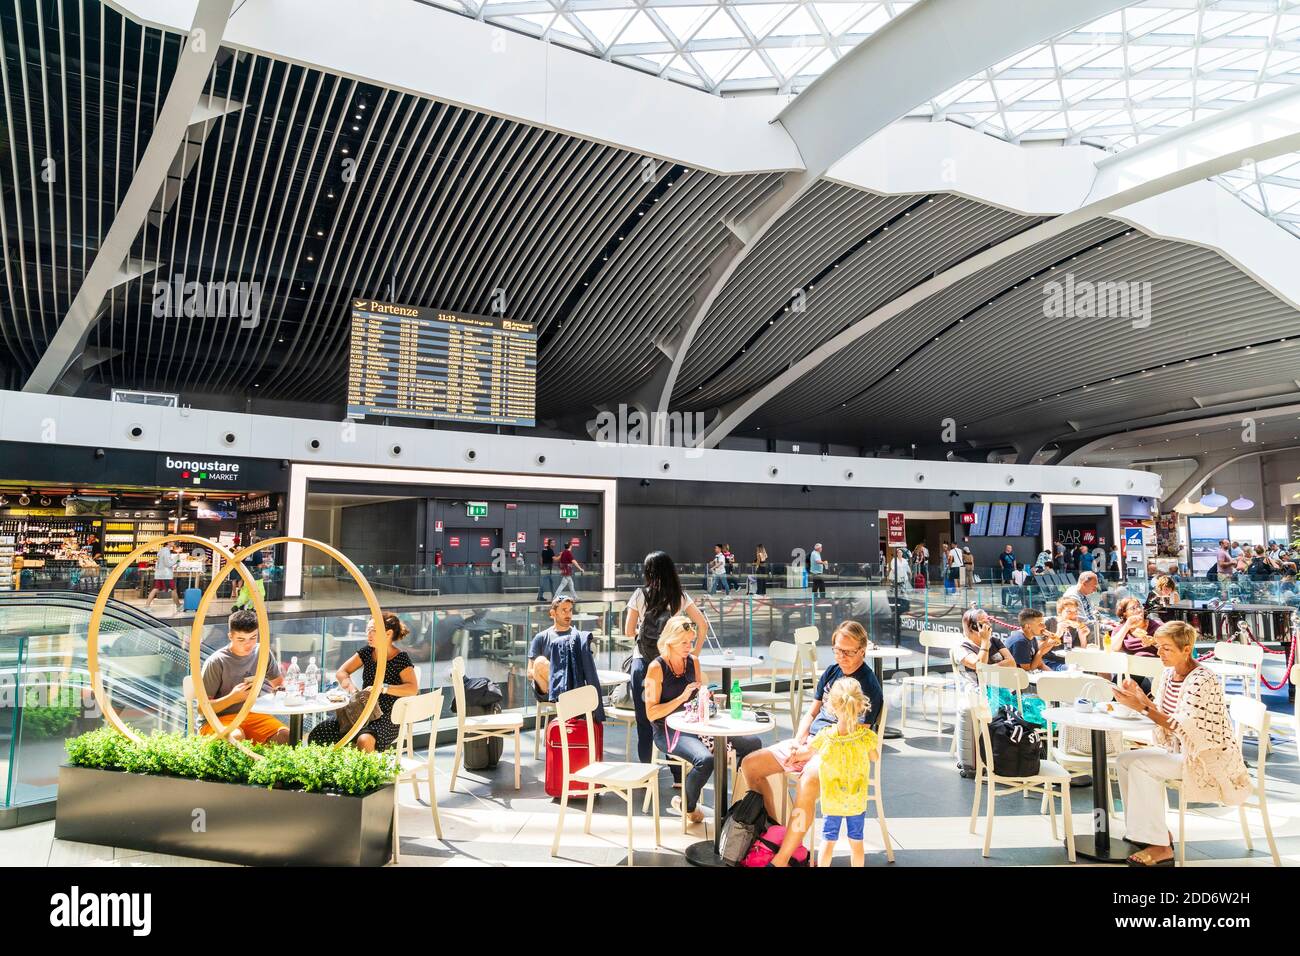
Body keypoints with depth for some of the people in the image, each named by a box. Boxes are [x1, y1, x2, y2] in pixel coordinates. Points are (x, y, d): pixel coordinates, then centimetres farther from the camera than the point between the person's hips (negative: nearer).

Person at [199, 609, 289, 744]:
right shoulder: (216, 662, -13)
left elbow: (278, 683, 17)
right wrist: (232, 698, -25)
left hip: (251, 714, 4)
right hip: (218, 720, -4)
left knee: (286, 735, -23)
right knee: (236, 737, -38)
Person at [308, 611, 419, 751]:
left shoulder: (400, 659, -10)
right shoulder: (367, 652, 9)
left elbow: (413, 688, -22)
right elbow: (341, 673, 12)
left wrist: (383, 688, -33)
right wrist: (351, 687, -9)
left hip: (388, 718, -6)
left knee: (364, 740, -37)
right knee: (318, 733, -12)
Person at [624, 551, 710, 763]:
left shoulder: (640, 595, -3)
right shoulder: (680, 596, 2)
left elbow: (628, 632, -1)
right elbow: (703, 624, 1)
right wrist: (696, 651, 10)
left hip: (643, 660, -1)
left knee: (644, 719, 8)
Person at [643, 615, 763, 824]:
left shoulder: (693, 661, 8)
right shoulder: (656, 668, -11)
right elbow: (651, 713, -14)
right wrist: (682, 698, -20)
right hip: (668, 731, -7)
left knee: (752, 744, -5)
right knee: (705, 759, -35)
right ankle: (686, 806, -5)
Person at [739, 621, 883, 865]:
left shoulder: (868, 685, -11)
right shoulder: (831, 672, 11)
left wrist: (809, 751, -15)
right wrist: (797, 743, -1)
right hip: (809, 740, 8)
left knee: (807, 784, -40)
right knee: (749, 765, -3)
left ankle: (780, 861, -34)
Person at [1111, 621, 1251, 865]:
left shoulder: (1202, 681, -22)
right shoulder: (1168, 674, 5)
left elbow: (1183, 728, -26)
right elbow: (1162, 715, 8)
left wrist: (1142, 707, -28)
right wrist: (1141, 697, -10)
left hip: (1211, 757, -9)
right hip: (1180, 750, 9)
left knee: (1141, 766, -24)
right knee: (1123, 759, -4)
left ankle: (1161, 847, -15)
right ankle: (1150, 829, 9)